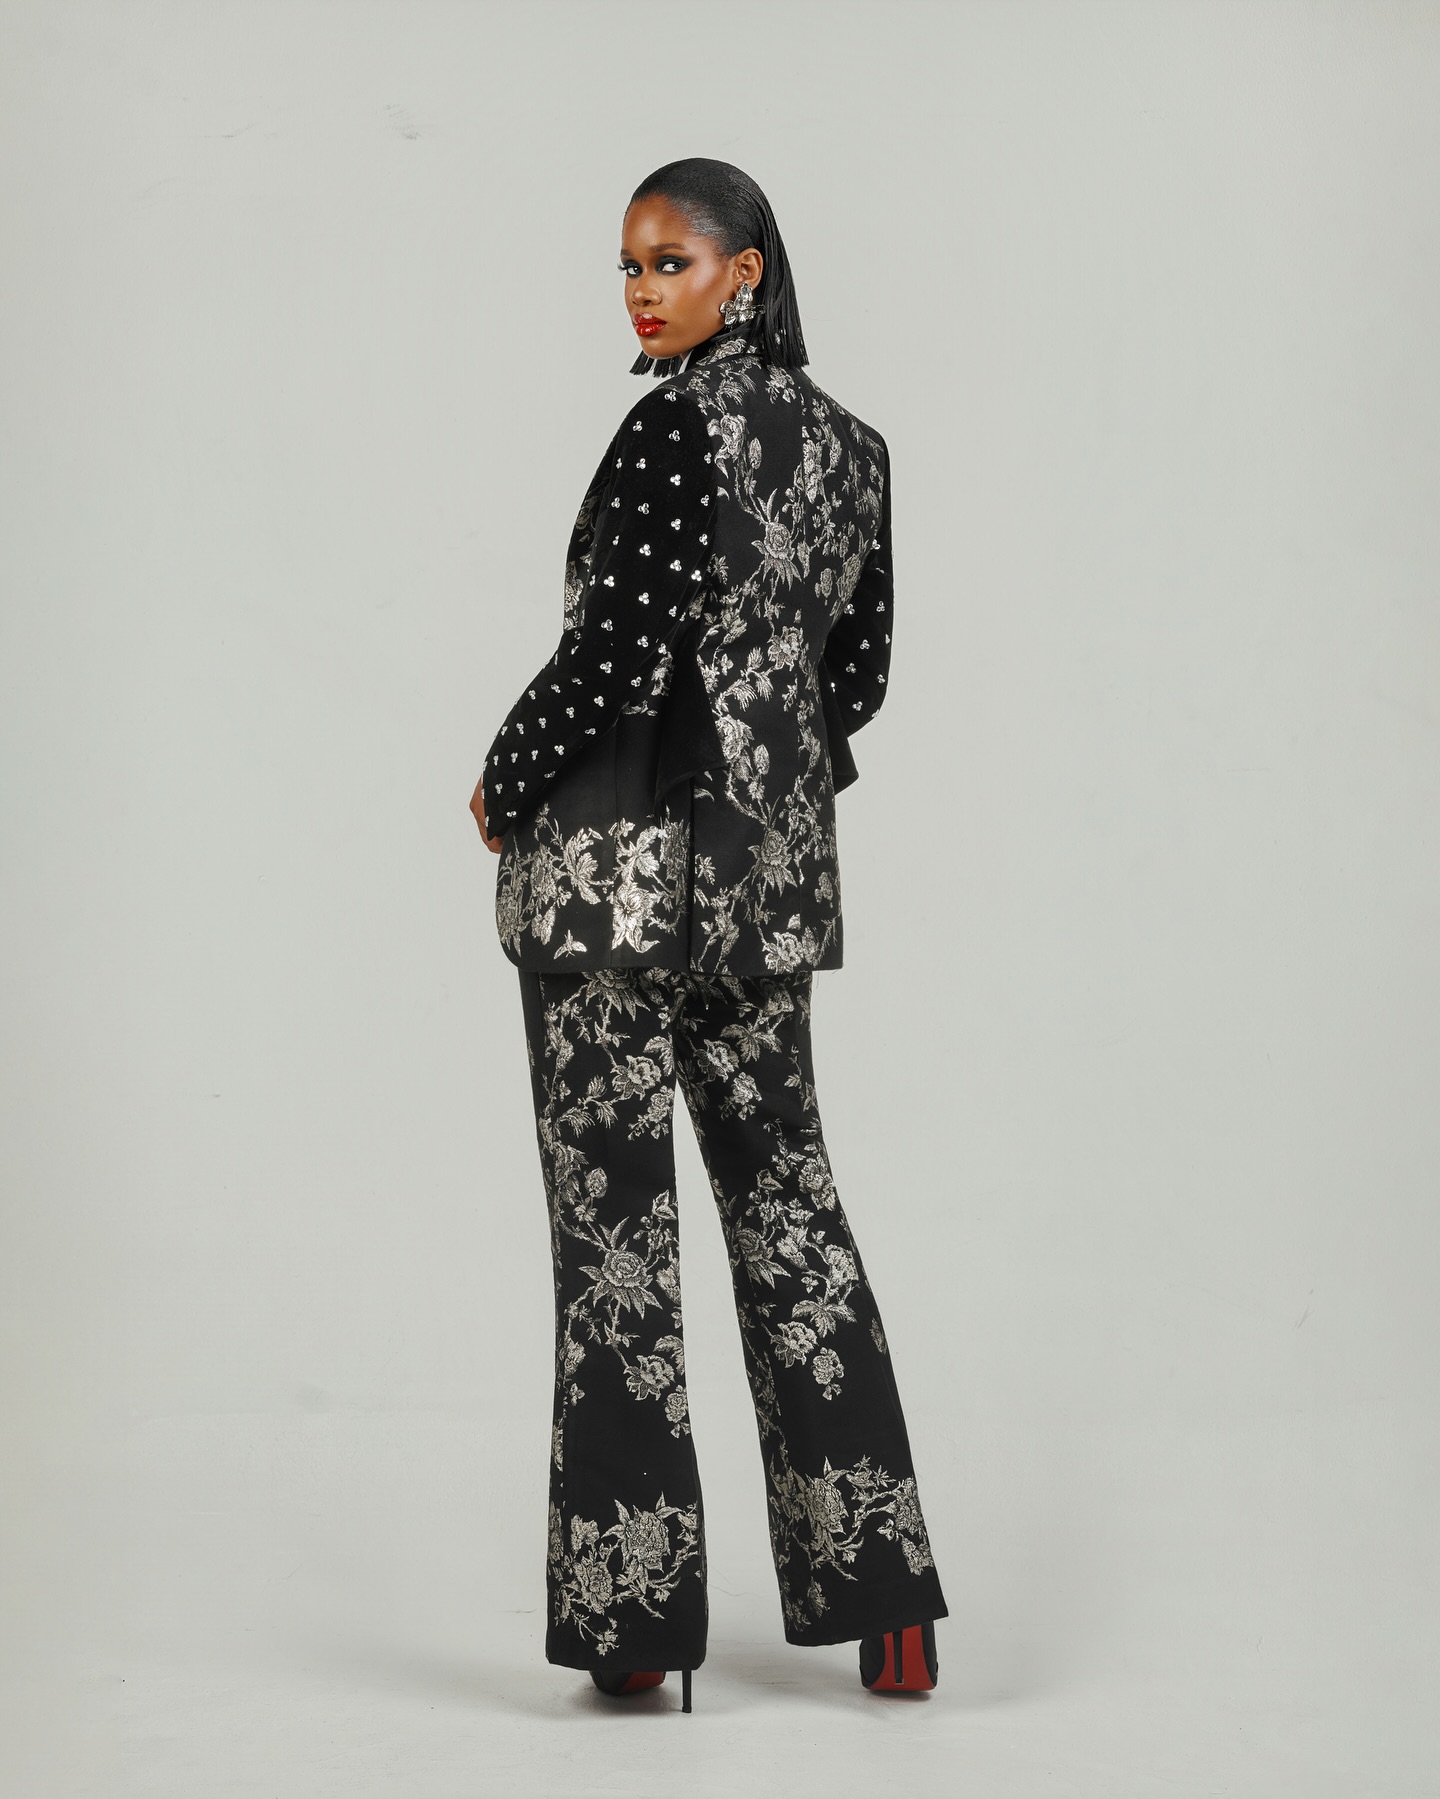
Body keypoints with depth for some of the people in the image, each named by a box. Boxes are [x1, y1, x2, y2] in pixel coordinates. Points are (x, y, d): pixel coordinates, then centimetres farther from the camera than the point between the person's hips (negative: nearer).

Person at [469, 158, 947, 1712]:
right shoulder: (848, 441, 11)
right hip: (772, 868, 8)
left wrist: (503, 789, -3)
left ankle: (635, 1620, 6)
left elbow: (614, 649, -18)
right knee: (782, 1182, 14)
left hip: (622, 860, -8)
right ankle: (884, 1600, 15)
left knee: (614, 1205, 0)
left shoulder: (680, 426, -13)